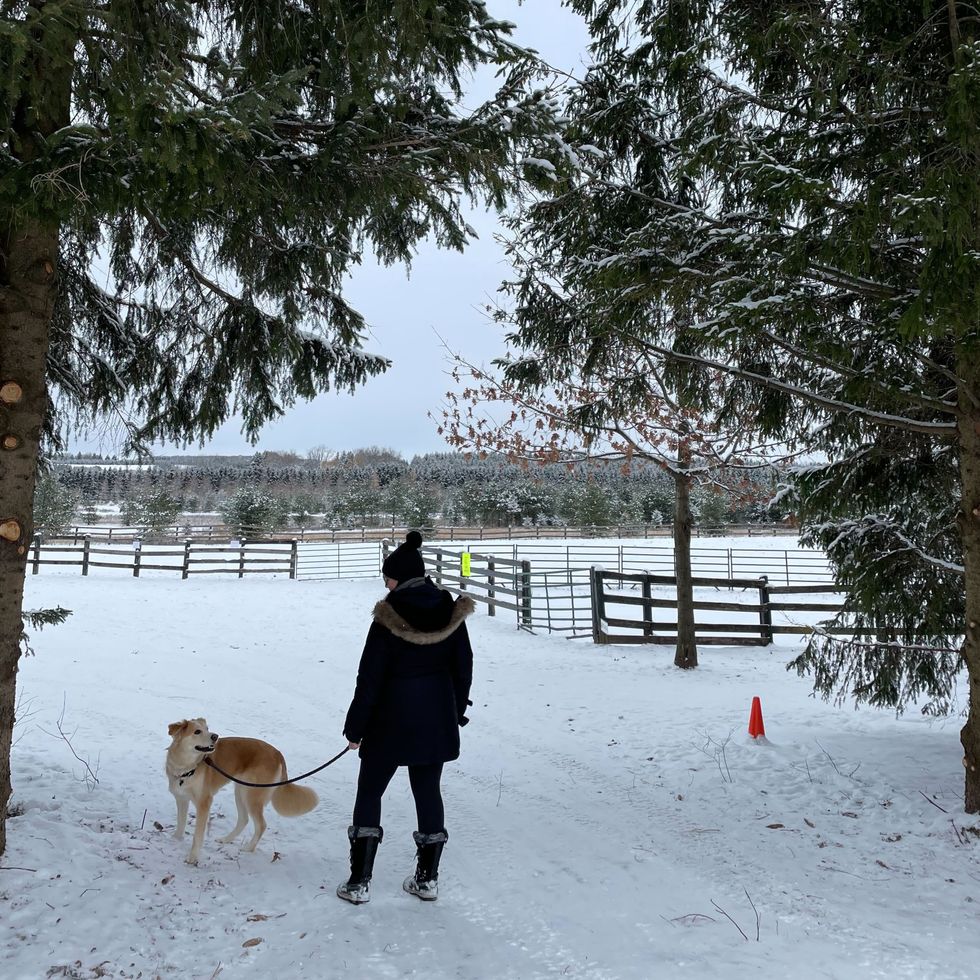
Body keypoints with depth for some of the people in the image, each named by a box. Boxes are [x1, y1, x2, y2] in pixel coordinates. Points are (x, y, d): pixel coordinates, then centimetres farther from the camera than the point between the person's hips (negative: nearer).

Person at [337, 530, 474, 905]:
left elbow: (370, 678, -13)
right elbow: (463, 667, 5)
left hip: (391, 722, -4)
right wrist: (456, 712, 17)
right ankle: (427, 878, 23)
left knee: (369, 793, 11)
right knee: (428, 792, 15)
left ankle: (358, 882, 14)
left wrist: (355, 727, -3)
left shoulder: (389, 617, -17)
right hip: (437, 721, 5)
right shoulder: (451, 612, -3)